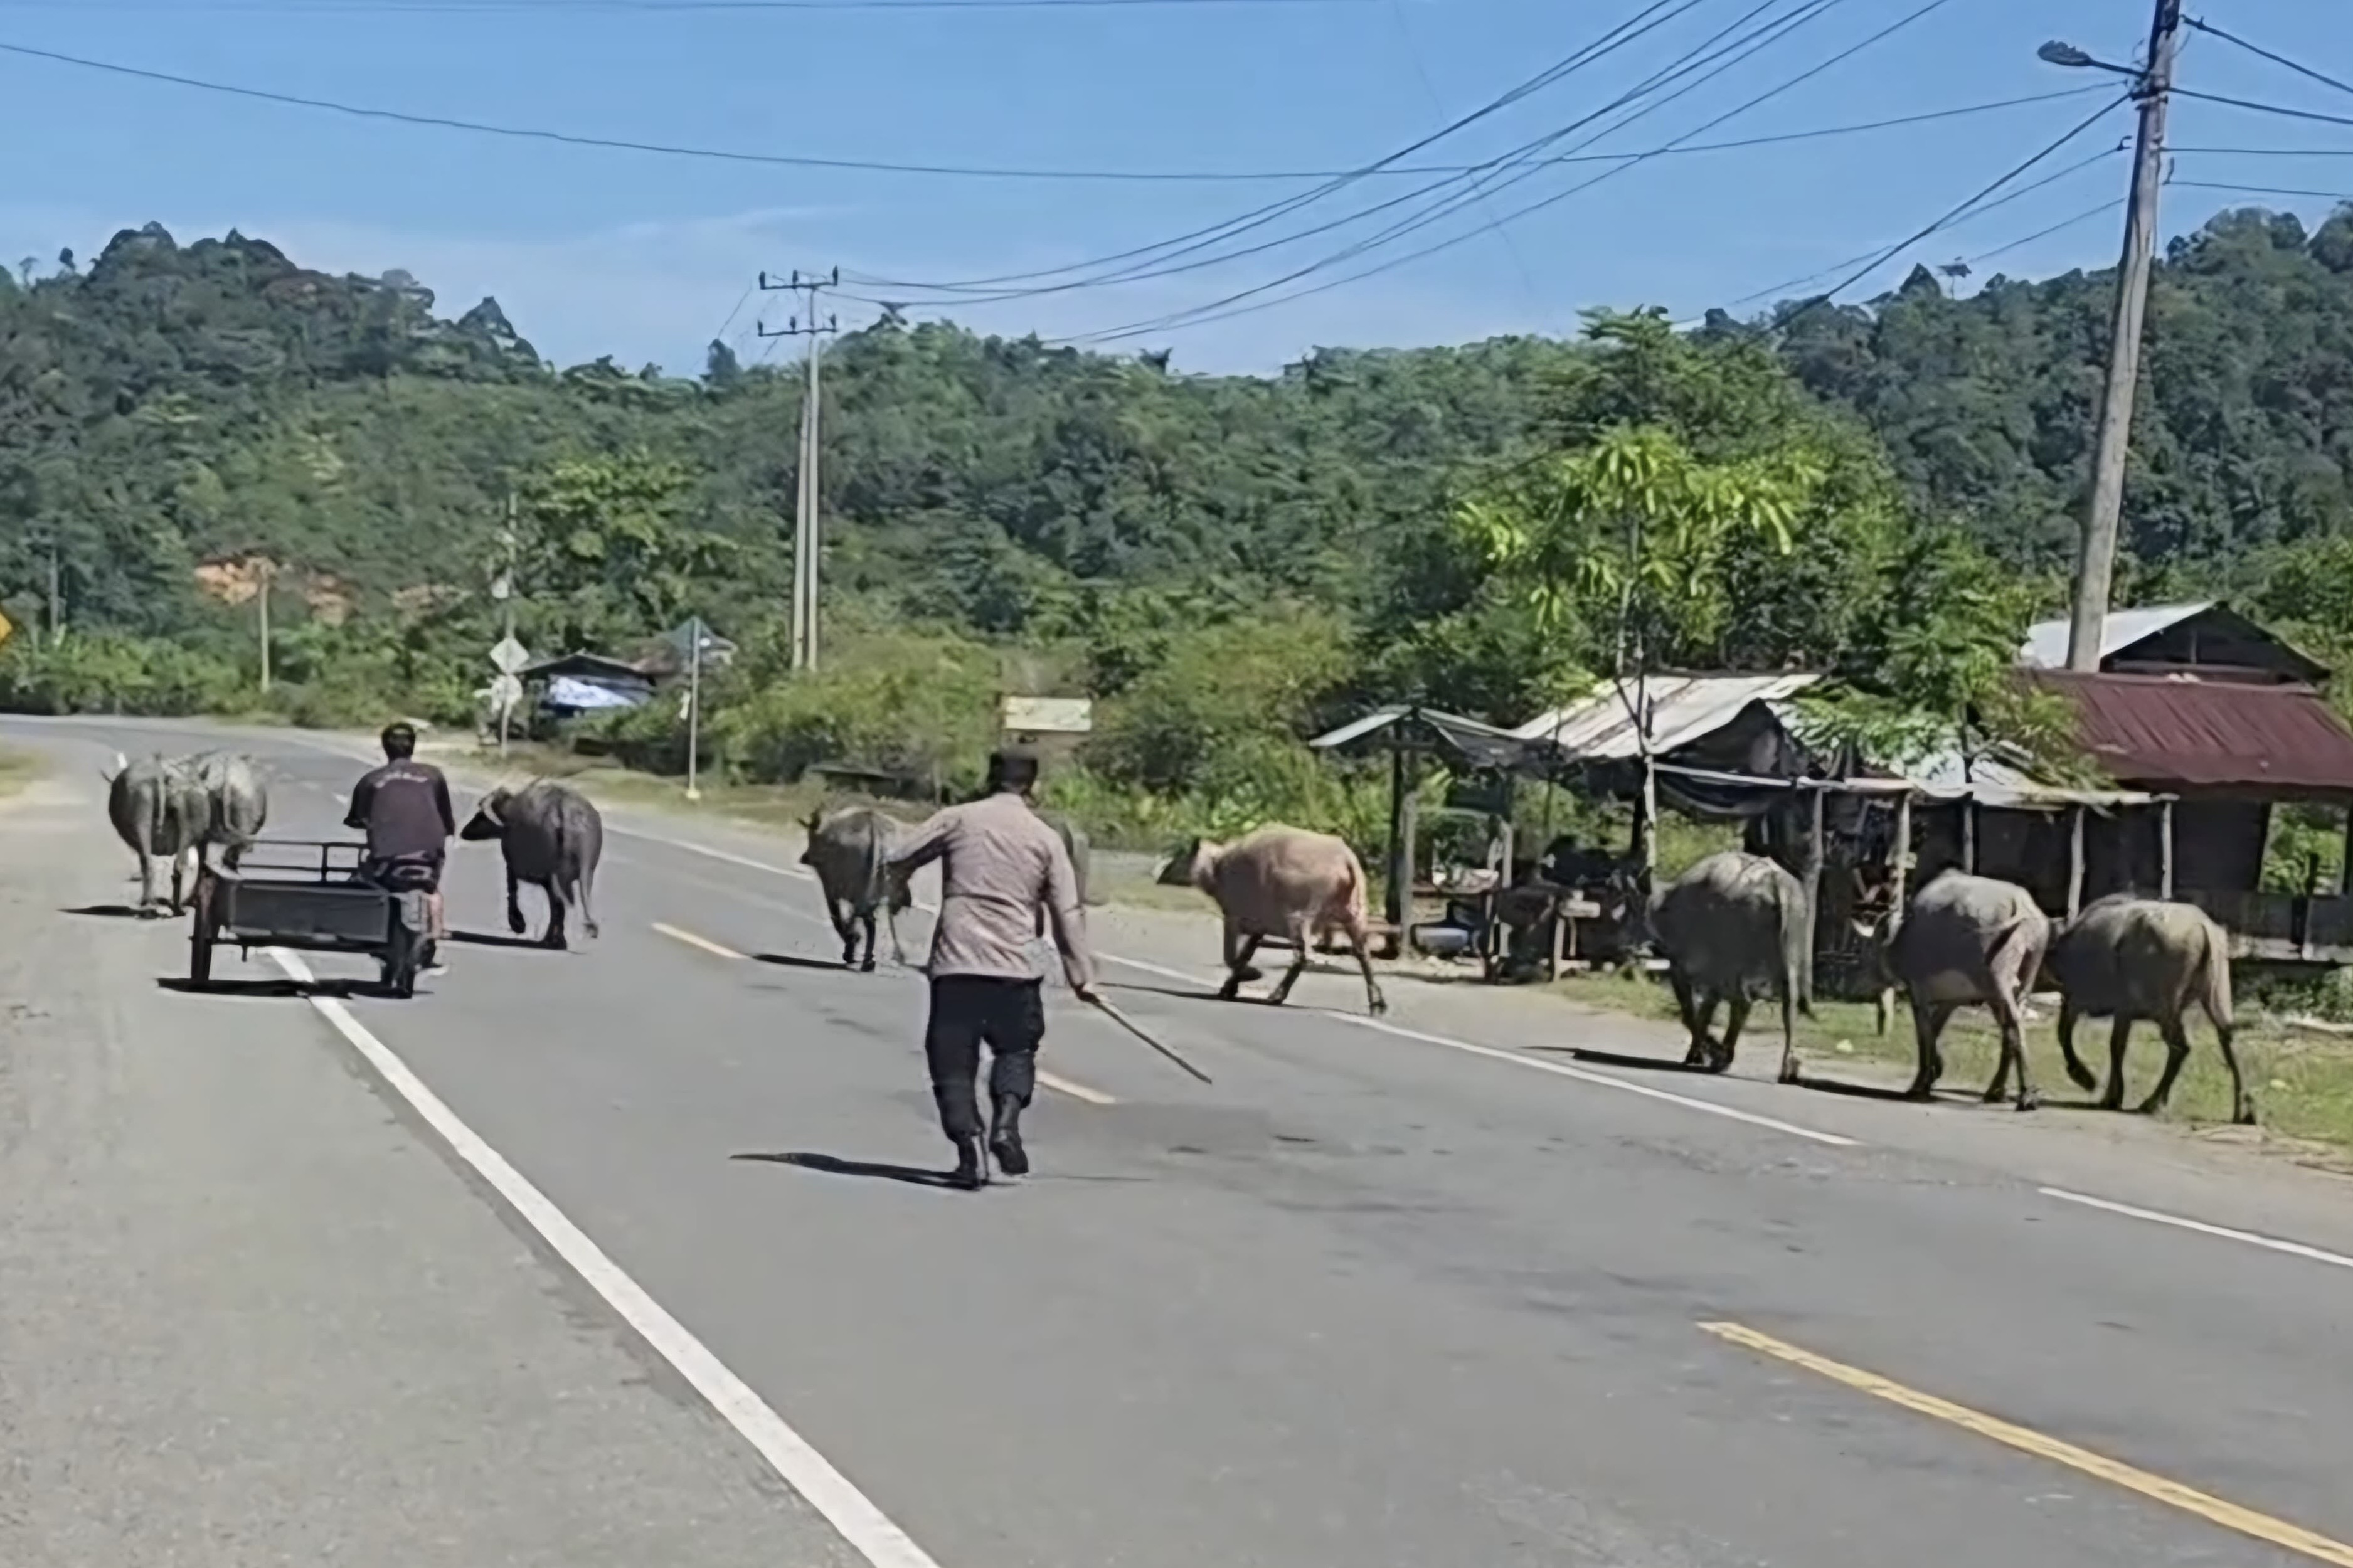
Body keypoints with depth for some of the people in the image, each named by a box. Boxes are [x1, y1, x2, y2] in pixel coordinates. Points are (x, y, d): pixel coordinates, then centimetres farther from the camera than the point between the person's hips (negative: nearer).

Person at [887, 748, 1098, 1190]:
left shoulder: (957, 819, 4)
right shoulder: (1047, 838, 6)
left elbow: (898, 861, 6)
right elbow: (1067, 913, 4)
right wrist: (1081, 974, 9)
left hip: (954, 962, 0)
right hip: (1014, 966, 0)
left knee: (953, 1059, 7)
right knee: (1016, 1050, 18)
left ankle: (968, 1150, -5)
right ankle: (1006, 1121, -6)